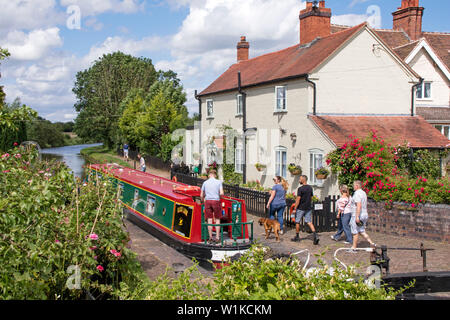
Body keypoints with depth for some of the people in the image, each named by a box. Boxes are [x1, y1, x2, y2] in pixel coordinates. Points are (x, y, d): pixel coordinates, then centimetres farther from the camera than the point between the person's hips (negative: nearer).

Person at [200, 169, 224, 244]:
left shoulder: (205, 182, 6)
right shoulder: (219, 182, 1)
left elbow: (201, 195, 8)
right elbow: (221, 193, -9)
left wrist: (203, 201, 26)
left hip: (208, 201, 2)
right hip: (216, 201, -2)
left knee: (209, 220, 4)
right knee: (217, 219, 7)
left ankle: (210, 238, 7)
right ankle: (217, 238, 5)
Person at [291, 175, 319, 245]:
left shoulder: (300, 189, -16)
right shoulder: (310, 188, 6)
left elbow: (298, 199, -16)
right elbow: (311, 198, 13)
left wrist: (295, 208, -9)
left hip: (301, 208, -6)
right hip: (308, 208, 6)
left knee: (297, 222, 10)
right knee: (309, 222, 4)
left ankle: (297, 237, 19)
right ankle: (315, 236, -13)